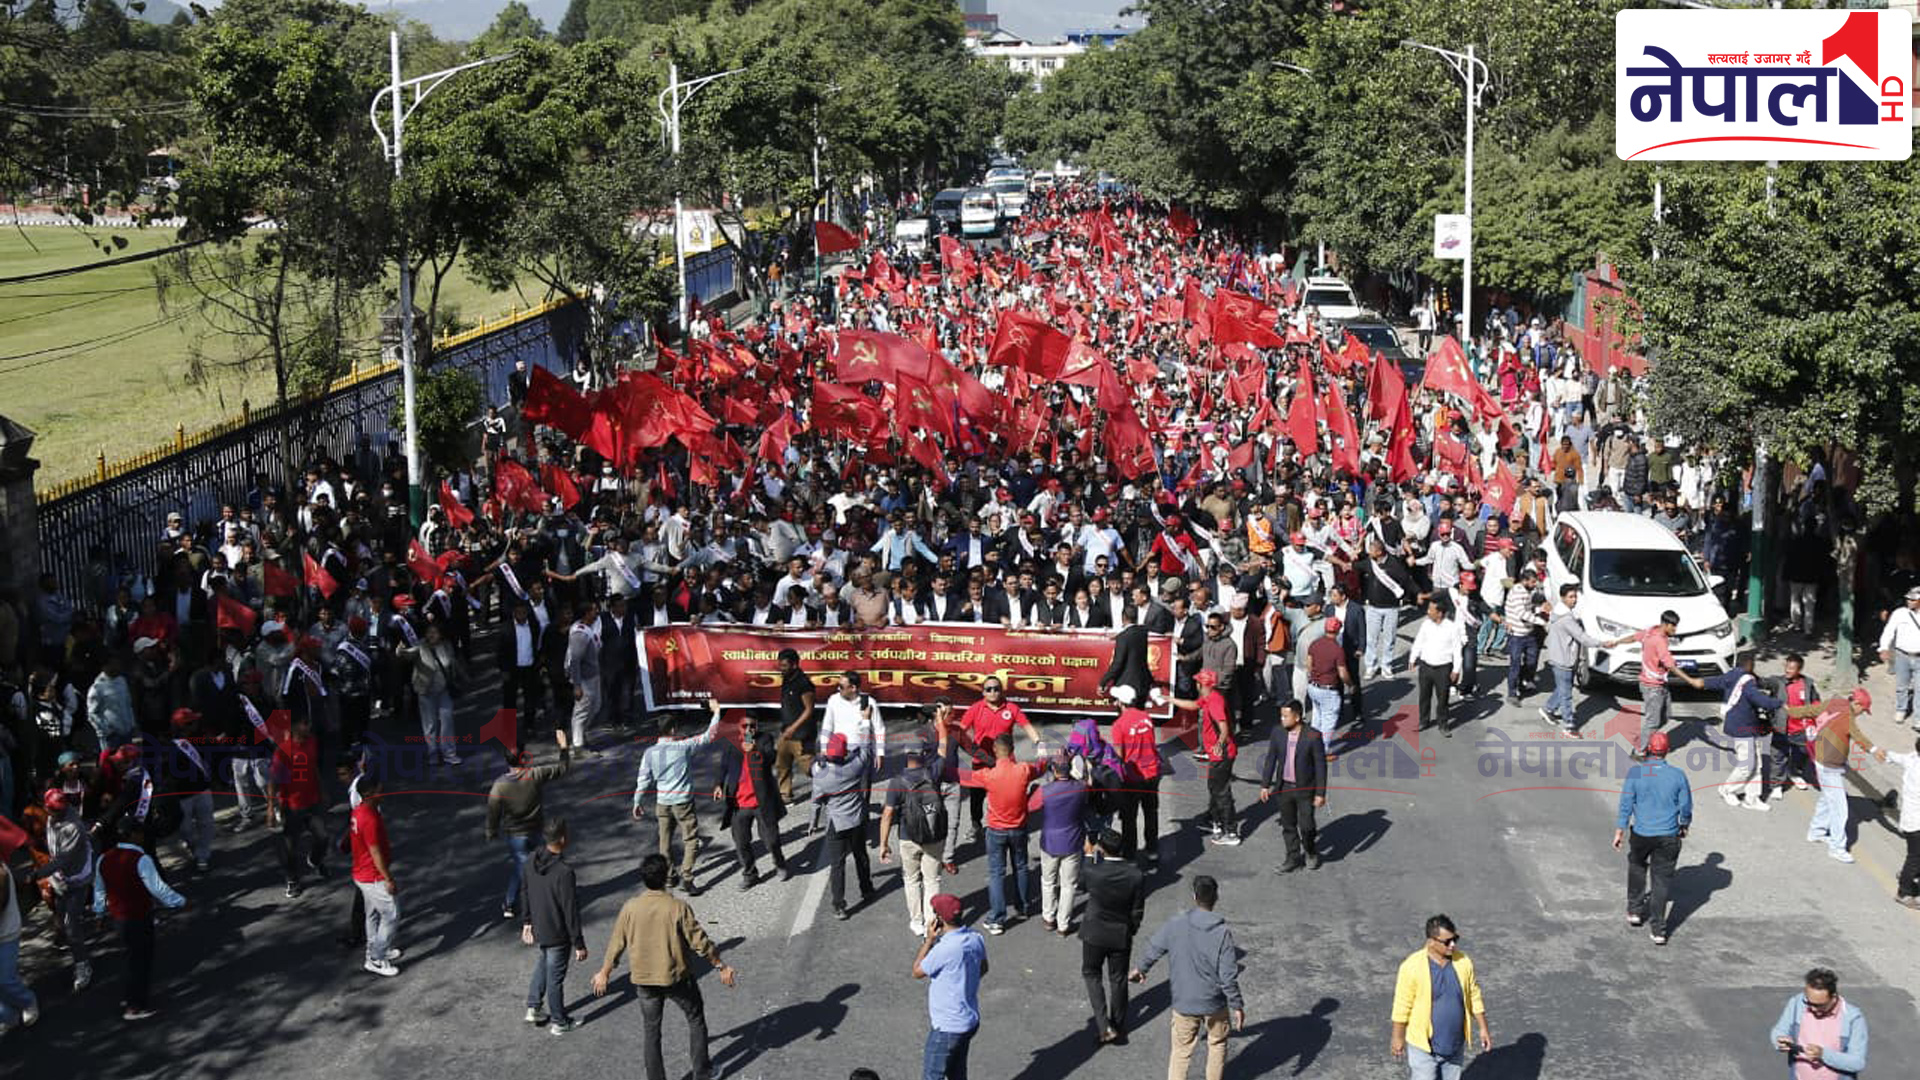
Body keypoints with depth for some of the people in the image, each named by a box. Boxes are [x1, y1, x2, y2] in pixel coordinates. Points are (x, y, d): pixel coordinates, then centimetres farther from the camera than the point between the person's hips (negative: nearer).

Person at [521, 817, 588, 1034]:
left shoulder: (532, 862, -8)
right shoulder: (564, 872, -31)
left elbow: (525, 893, 6)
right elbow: (570, 910, -24)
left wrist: (526, 922, 21)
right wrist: (579, 944, -14)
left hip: (537, 930, 6)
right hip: (557, 935, -6)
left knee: (541, 967, 29)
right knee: (555, 977, 9)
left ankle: (533, 1008, 38)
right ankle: (558, 1022, 25)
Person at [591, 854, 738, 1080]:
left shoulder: (630, 908, -10)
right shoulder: (678, 907, -19)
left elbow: (617, 944, -1)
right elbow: (699, 941, -14)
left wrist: (604, 973, 13)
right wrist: (721, 966, -2)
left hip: (644, 980, 2)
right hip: (677, 977, -2)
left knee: (650, 1030, 16)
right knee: (696, 1019, 19)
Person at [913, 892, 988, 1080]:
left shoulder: (944, 948, -30)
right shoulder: (976, 938, -6)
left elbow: (917, 972, -13)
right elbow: (983, 969, 13)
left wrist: (929, 940, -12)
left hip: (947, 1027, -8)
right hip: (970, 1021, 8)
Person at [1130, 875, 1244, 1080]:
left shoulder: (1174, 925, -13)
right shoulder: (1222, 933, -20)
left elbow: (1153, 949, 4)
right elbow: (1228, 976, -17)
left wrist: (1141, 969, 25)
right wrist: (1237, 1006, -4)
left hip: (1184, 1003, 1)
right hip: (1215, 1003, -1)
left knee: (1181, 1050, 14)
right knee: (1217, 1044, 22)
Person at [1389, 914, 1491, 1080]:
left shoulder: (1463, 962, -6)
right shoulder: (1412, 967, -19)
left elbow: (1474, 997, 6)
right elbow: (1402, 1005, -12)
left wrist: (1483, 1028, 8)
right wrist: (1398, 1038, -6)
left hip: (1455, 1045, 5)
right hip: (1423, 1046, -5)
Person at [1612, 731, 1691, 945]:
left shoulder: (1636, 773, -11)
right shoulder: (1677, 775, -8)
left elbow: (1626, 804, -7)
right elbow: (1686, 806, 3)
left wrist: (1619, 832, 2)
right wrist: (1683, 827, 21)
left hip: (1641, 833, 0)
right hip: (1668, 836, 0)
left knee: (1637, 866, 27)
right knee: (1662, 880, 7)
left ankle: (1635, 910, 36)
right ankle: (1657, 929, 8)